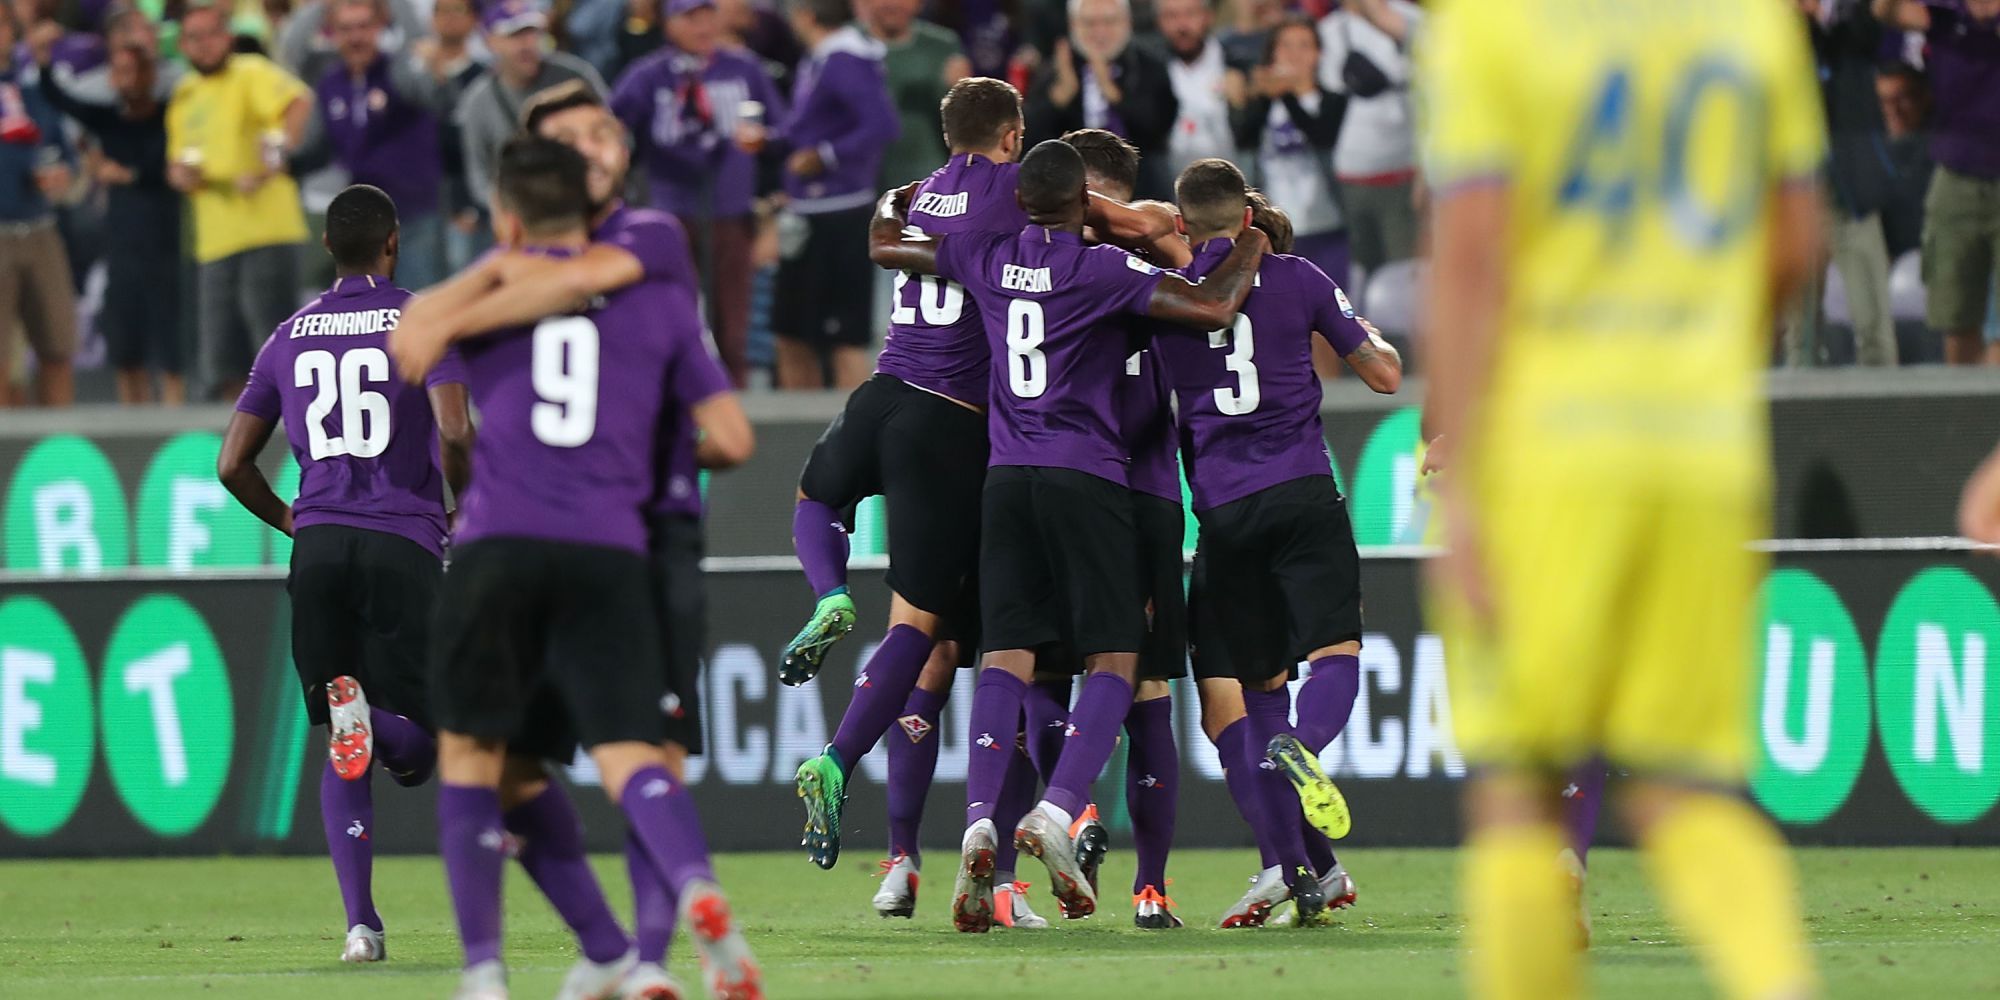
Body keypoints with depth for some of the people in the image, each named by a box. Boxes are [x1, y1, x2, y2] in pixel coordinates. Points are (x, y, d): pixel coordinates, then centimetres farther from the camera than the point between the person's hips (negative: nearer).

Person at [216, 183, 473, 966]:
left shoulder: (290, 337, 13)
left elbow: (232, 465, 12)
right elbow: (454, 433, -13)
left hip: (318, 548, 3)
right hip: (404, 545, -3)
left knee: (340, 757, 8)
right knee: (414, 747, 2)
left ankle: (360, 923, -4)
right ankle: (369, 714, -34)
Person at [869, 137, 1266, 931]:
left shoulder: (989, 260, 8)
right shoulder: (1101, 270, -7)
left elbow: (885, 246, 25)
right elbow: (1214, 307, -13)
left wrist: (895, 203, 47)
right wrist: (1253, 247, 7)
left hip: (1008, 477, 4)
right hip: (1086, 477, -4)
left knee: (1006, 653, 0)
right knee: (1113, 658, 0)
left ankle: (978, 823, -18)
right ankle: (1056, 813, -19)